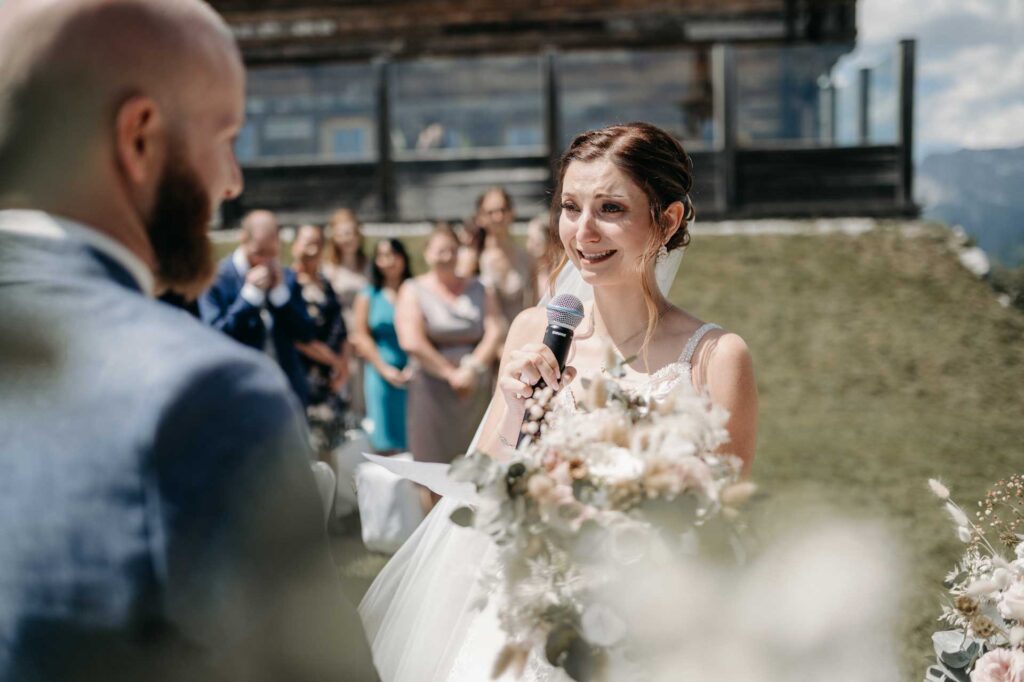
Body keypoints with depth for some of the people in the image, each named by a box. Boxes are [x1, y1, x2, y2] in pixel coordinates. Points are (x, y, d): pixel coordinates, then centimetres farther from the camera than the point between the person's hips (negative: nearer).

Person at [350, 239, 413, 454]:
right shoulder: (368, 296, 7)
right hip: (382, 374, 0)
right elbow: (360, 337, 4)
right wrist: (385, 369, -5)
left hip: (414, 374, 0)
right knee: (387, 444, 1)